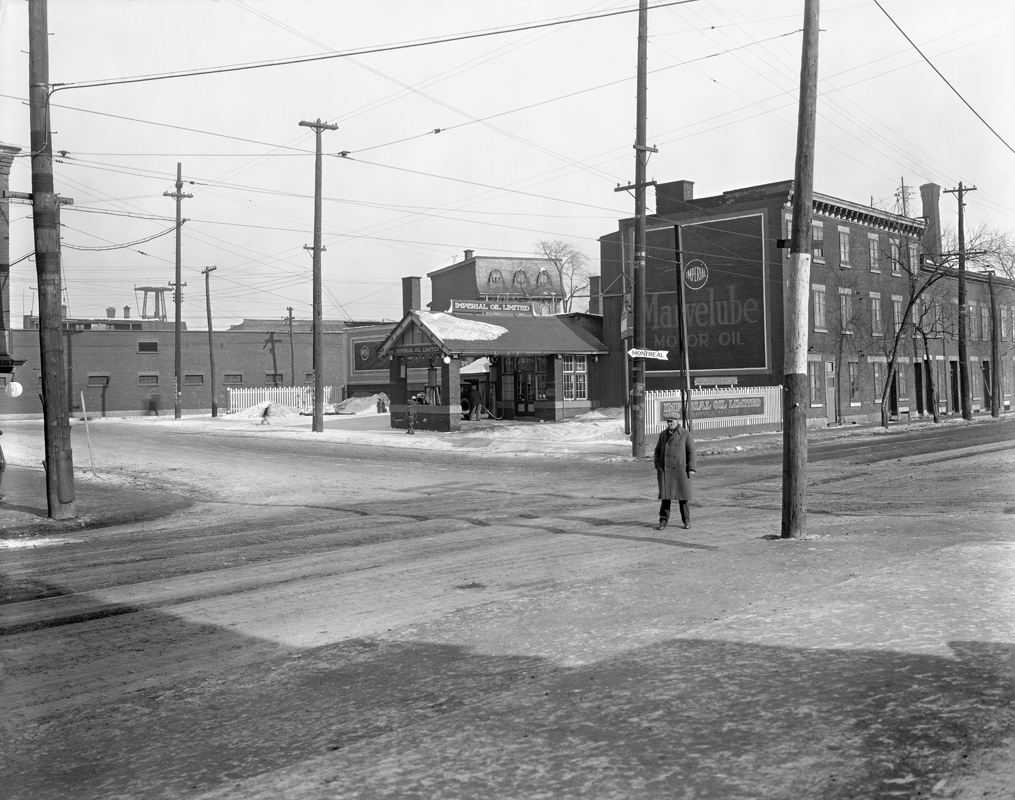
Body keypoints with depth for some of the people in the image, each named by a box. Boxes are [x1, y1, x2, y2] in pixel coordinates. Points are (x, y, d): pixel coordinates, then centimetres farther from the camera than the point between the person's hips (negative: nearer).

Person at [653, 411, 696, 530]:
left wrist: (691, 469, -8)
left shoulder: (686, 434, -2)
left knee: (683, 495, 4)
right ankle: (663, 521, 4)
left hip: (680, 470, -2)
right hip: (665, 470, 2)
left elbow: (691, 452, -3)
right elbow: (658, 451, 14)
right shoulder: (663, 435, 9)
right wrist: (657, 467, 6)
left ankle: (686, 520, 17)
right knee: (665, 494, -1)